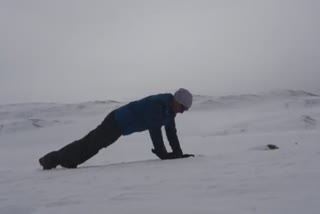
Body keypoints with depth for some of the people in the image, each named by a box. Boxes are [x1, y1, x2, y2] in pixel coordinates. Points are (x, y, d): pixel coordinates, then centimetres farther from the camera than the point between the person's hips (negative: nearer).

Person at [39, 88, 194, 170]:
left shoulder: (170, 109, 2)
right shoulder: (156, 104, -29)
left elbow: (171, 131, 6)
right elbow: (154, 129, -31)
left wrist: (178, 153, -1)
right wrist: (162, 153, -26)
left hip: (120, 125, 9)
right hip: (116, 122, -9)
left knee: (92, 144, 16)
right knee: (89, 145, -3)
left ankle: (62, 160, 27)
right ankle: (52, 159, 8)